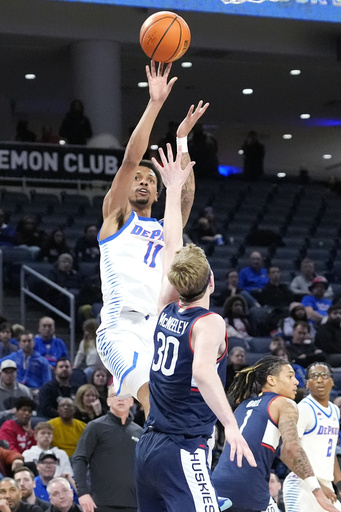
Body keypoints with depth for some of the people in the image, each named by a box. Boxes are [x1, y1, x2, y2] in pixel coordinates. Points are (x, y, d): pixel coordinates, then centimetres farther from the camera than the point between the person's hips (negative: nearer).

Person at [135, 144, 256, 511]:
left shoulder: (166, 312, 9)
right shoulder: (209, 323, -11)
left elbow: (172, 246, 19)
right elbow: (203, 372, -29)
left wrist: (175, 189, 26)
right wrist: (231, 424, -34)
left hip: (148, 448, 8)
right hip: (182, 452, -8)